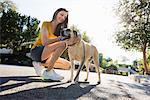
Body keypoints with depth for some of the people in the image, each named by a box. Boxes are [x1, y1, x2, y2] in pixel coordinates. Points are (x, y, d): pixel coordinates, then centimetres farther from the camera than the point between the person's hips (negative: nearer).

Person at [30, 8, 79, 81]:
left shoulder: (60, 30, 12)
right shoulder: (46, 24, -5)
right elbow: (44, 42, -19)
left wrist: (69, 42, -25)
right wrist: (59, 38, -18)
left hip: (46, 56, 7)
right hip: (36, 51, -7)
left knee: (68, 64, 3)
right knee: (62, 44, -27)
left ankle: (40, 65, 1)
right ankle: (48, 72, -20)